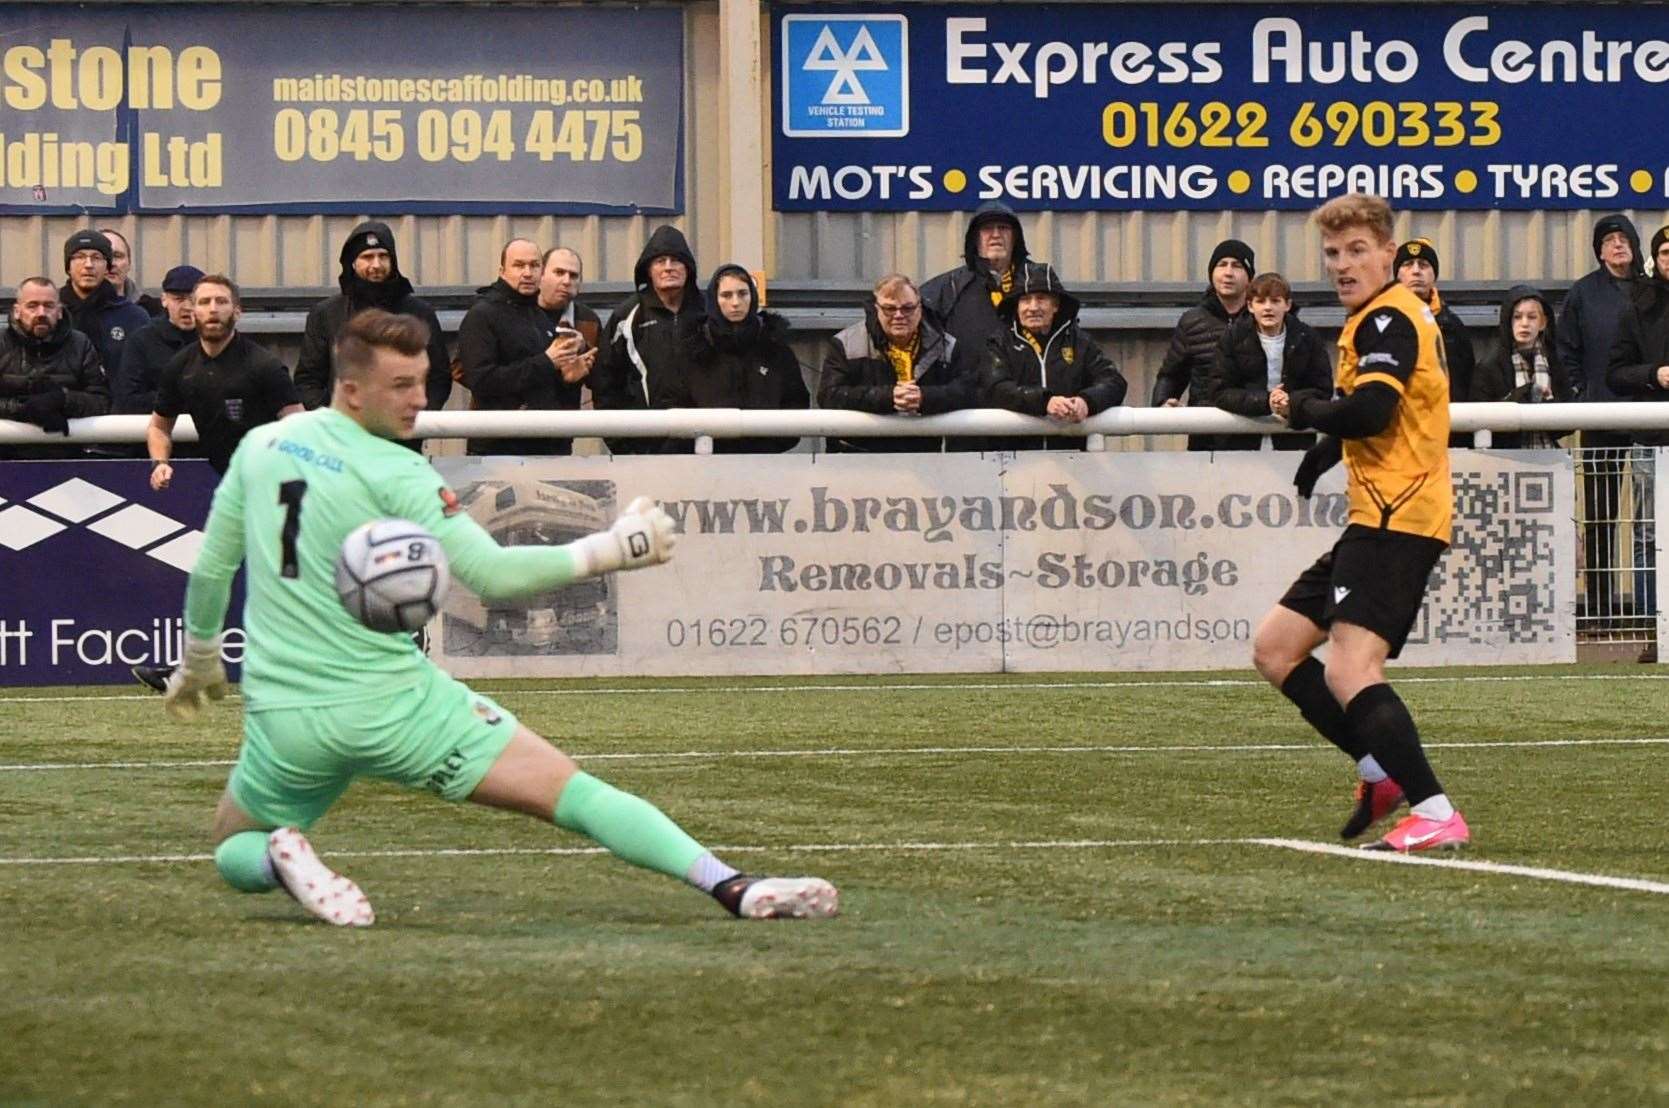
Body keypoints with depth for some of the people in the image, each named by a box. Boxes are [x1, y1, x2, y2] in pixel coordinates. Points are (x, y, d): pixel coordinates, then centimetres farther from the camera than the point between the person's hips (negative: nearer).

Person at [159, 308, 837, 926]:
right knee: (570, 791, -3)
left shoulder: (259, 447, 7)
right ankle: (734, 888, -17)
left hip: (281, 718, 4)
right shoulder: (395, 474, -10)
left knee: (234, 851, 29)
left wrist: (199, 660, 32)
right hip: (393, 704, -4)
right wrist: (610, 550, -8)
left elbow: (210, 569, 16)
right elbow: (492, 574, -15)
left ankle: (280, 859, -7)